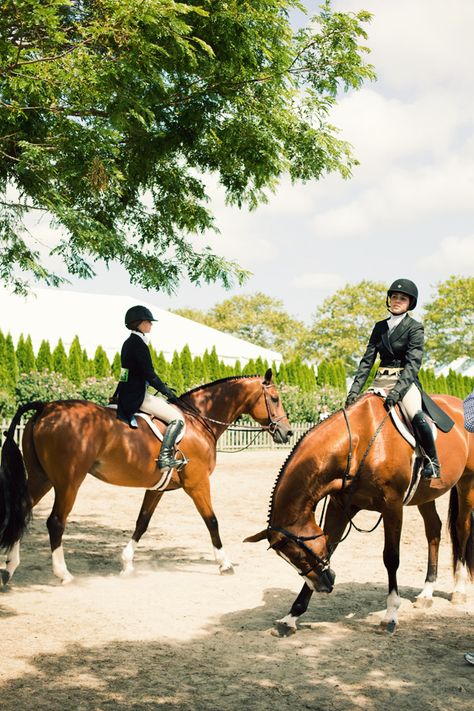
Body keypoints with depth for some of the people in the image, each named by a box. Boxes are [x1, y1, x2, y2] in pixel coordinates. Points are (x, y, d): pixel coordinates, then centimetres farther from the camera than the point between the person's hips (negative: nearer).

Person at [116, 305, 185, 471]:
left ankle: (167, 453, 14)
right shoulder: (139, 344, -15)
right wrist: (167, 392, -10)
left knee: (174, 408, 18)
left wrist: (164, 389, 19)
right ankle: (165, 458, -17)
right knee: (177, 418, -11)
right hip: (137, 397, -10)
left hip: (129, 394, 10)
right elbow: (149, 374, -19)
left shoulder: (130, 343, 16)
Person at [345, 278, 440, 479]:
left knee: (417, 417, -30)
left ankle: (432, 462, -13)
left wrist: (397, 390, -28)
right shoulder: (380, 327, 13)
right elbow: (367, 360, 10)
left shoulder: (414, 328, -3)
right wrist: (355, 389, -2)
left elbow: (413, 364, -14)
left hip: (405, 381, -6)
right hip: (380, 381, 6)